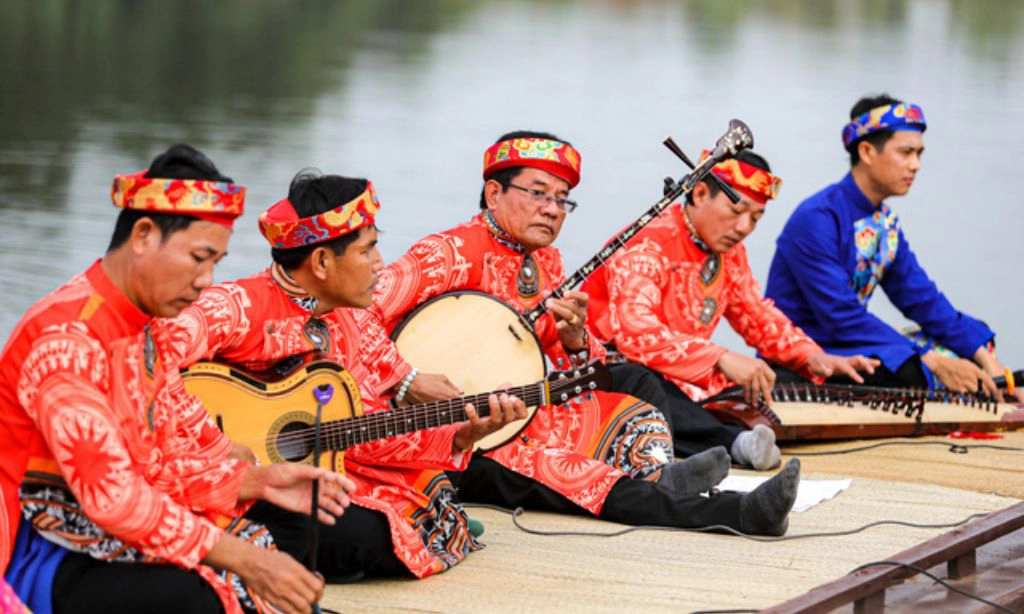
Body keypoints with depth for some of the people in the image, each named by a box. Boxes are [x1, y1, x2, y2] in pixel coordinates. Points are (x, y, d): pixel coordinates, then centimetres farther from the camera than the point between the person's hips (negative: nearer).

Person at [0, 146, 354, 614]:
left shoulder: (144, 329, 10)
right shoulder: (67, 339, -21)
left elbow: (164, 459, 10)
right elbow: (111, 496, -27)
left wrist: (256, 482, -5)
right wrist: (241, 559, -28)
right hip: (38, 555, -9)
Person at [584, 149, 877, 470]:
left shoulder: (729, 252, 11)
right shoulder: (647, 247, -17)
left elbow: (759, 317, 22)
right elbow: (635, 333, -32)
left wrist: (812, 358, 2)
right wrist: (722, 358, -39)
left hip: (686, 382, 8)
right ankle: (736, 442, -61)